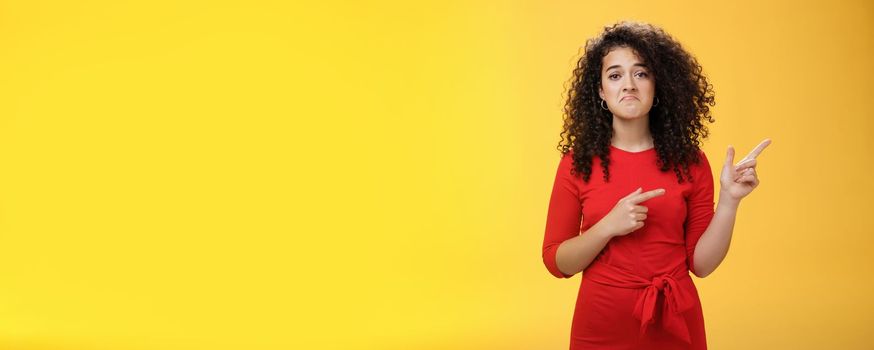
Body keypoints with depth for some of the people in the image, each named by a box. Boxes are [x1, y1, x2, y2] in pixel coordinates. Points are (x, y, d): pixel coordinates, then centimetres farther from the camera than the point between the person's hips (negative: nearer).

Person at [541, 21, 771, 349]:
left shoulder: (690, 161, -3)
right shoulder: (578, 162, -6)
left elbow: (701, 263, -2)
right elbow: (556, 262, -5)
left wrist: (729, 200, -14)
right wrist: (608, 227, -20)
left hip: (674, 323, 1)